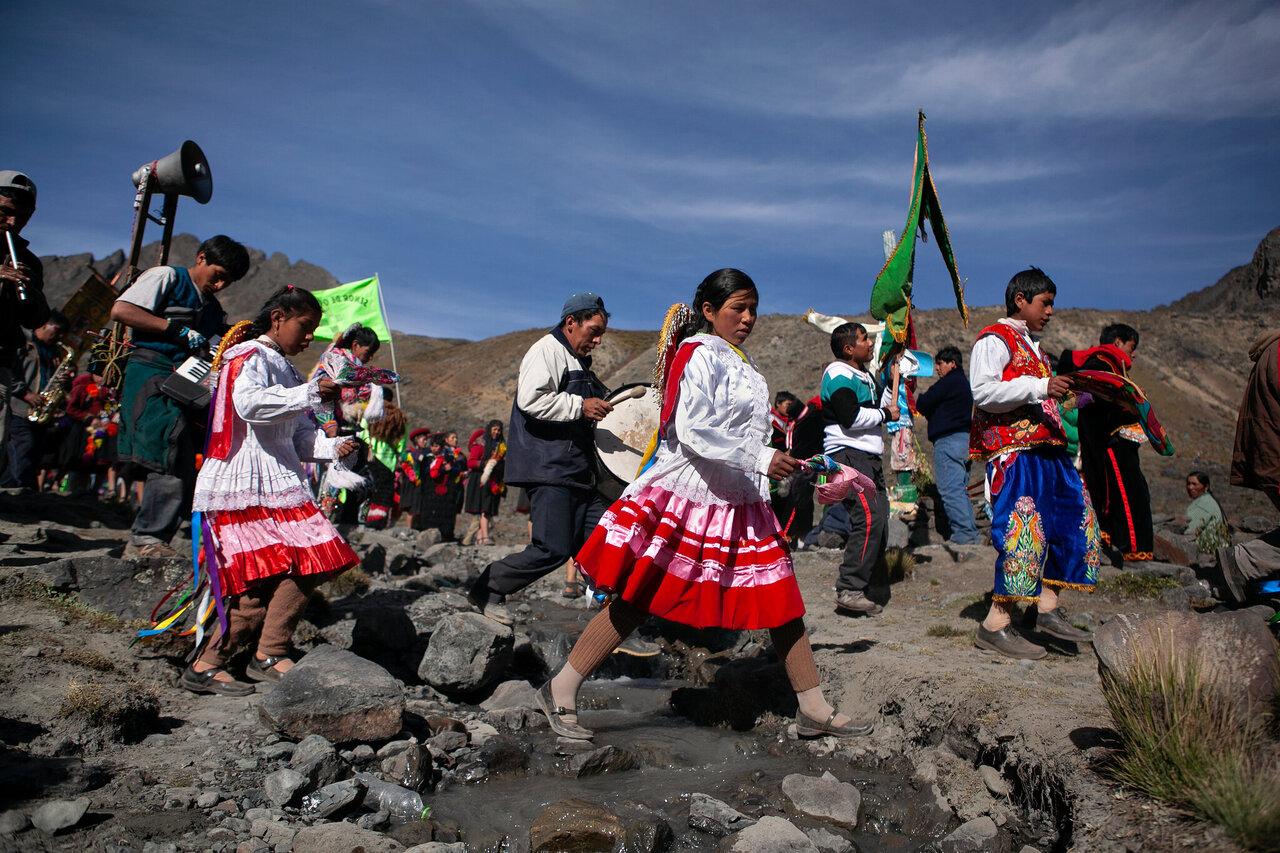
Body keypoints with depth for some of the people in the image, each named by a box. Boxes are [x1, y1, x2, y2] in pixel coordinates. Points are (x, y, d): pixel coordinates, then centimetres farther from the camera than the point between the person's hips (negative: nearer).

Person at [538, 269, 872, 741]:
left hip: (739, 504, 8)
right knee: (635, 601, -2)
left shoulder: (742, 364, 18)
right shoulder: (699, 354, -9)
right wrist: (760, 458, -23)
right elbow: (693, 431, -20)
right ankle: (561, 691, 12)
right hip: (685, 495, -8)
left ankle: (814, 710, 20)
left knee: (783, 600, 7)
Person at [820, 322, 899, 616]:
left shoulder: (863, 375, 23)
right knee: (869, 518, -21)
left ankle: (857, 587, 13)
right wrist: (885, 414, -7)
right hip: (848, 456, -10)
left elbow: (882, 406, 28)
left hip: (867, 458, 11)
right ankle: (849, 591, -19)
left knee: (878, 521, 7)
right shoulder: (839, 375, -9)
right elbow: (851, 417, -21)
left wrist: (893, 379, 19)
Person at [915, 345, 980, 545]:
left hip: (949, 440, -10)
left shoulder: (948, 382, -9)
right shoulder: (965, 382, 22)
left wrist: (919, 398, 11)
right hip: (965, 437, 10)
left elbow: (922, 405, -8)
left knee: (950, 489, -11)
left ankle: (962, 534, -14)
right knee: (961, 489, 12)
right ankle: (971, 533, 12)